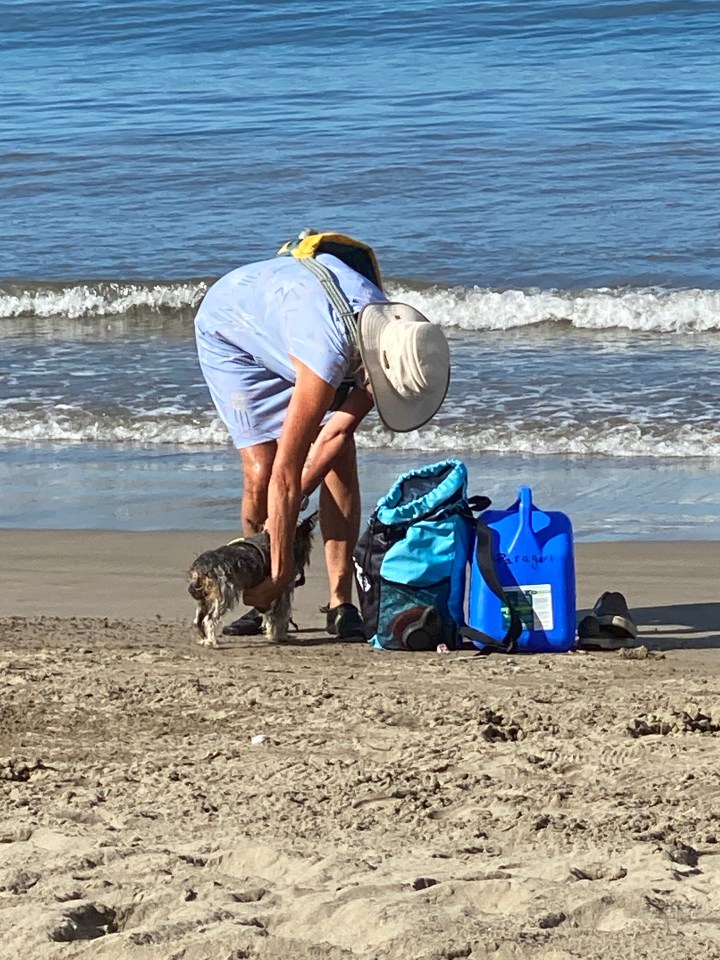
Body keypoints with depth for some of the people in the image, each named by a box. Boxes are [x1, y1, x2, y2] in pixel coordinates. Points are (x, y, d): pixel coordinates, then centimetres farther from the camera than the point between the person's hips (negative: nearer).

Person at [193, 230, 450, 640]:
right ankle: (263, 605, 0)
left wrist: (285, 510, -17)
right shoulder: (328, 350, -46)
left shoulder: (393, 341, -26)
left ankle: (341, 604, -9)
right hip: (229, 329, -5)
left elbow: (336, 433, -14)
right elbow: (286, 471, -41)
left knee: (342, 460, -10)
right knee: (261, 474, -16)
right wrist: (281, 572, -36)